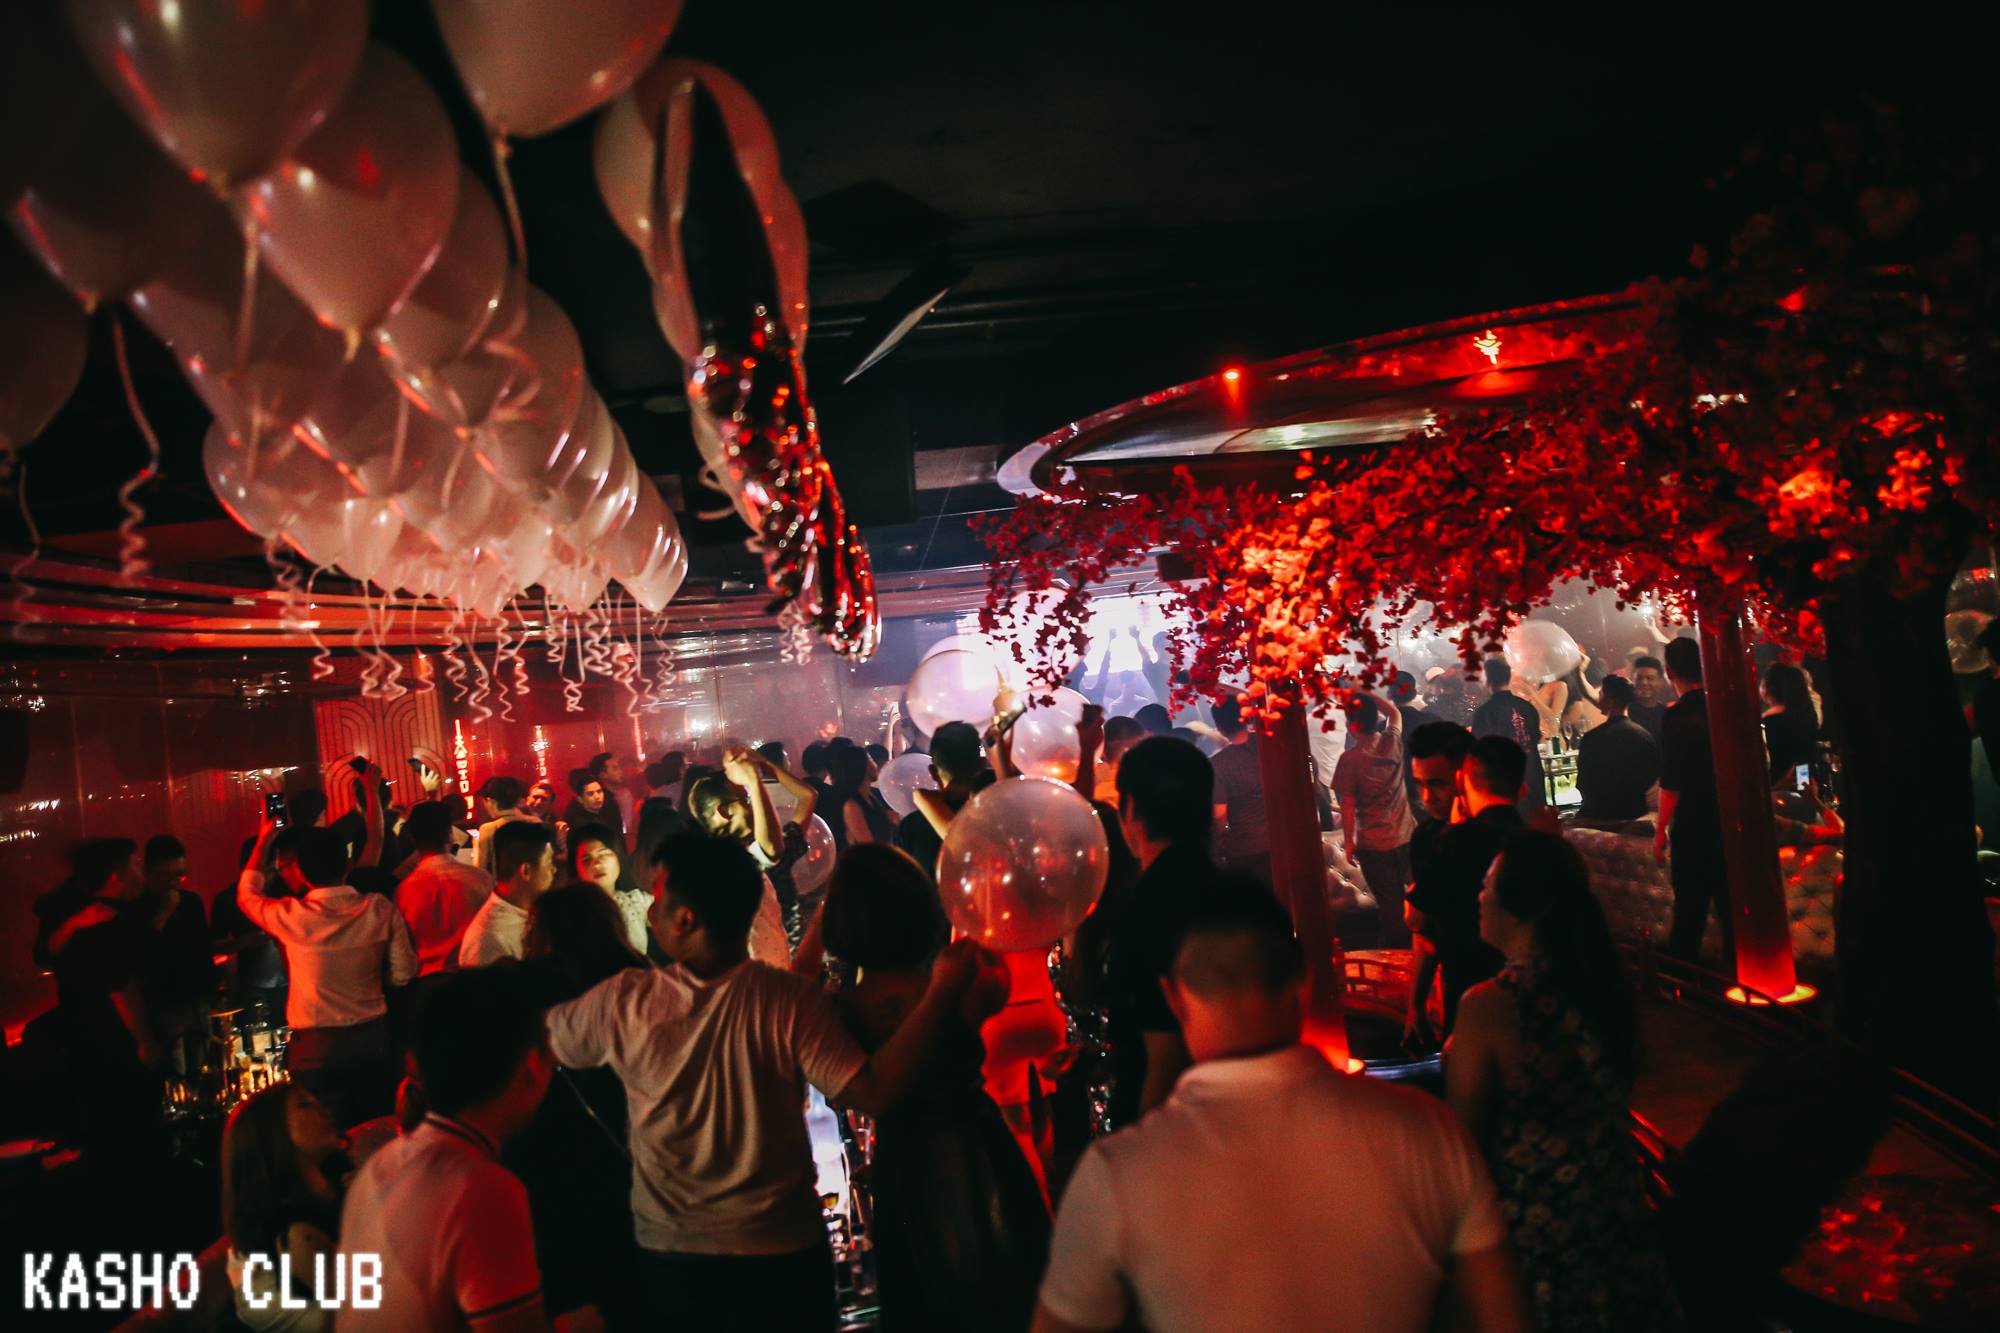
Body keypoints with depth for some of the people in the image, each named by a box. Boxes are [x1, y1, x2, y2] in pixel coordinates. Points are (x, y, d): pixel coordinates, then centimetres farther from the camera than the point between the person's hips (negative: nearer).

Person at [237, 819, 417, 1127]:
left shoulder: (292, 917, -13)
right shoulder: (380, 909, -9)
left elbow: (247, 895, 9)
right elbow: (403, 973, -2)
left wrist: (264, 841, 19)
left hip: (316, 1047, -2)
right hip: (372, 1040, 2)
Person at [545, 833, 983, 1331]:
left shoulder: (621, 1001, -15)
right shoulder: (787, 1001, -21)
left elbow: (547, 1035, 4)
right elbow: (873, 1094, -25)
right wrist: (943, 991, -21)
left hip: (669, 1258, 1)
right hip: (781, 1255, -1)